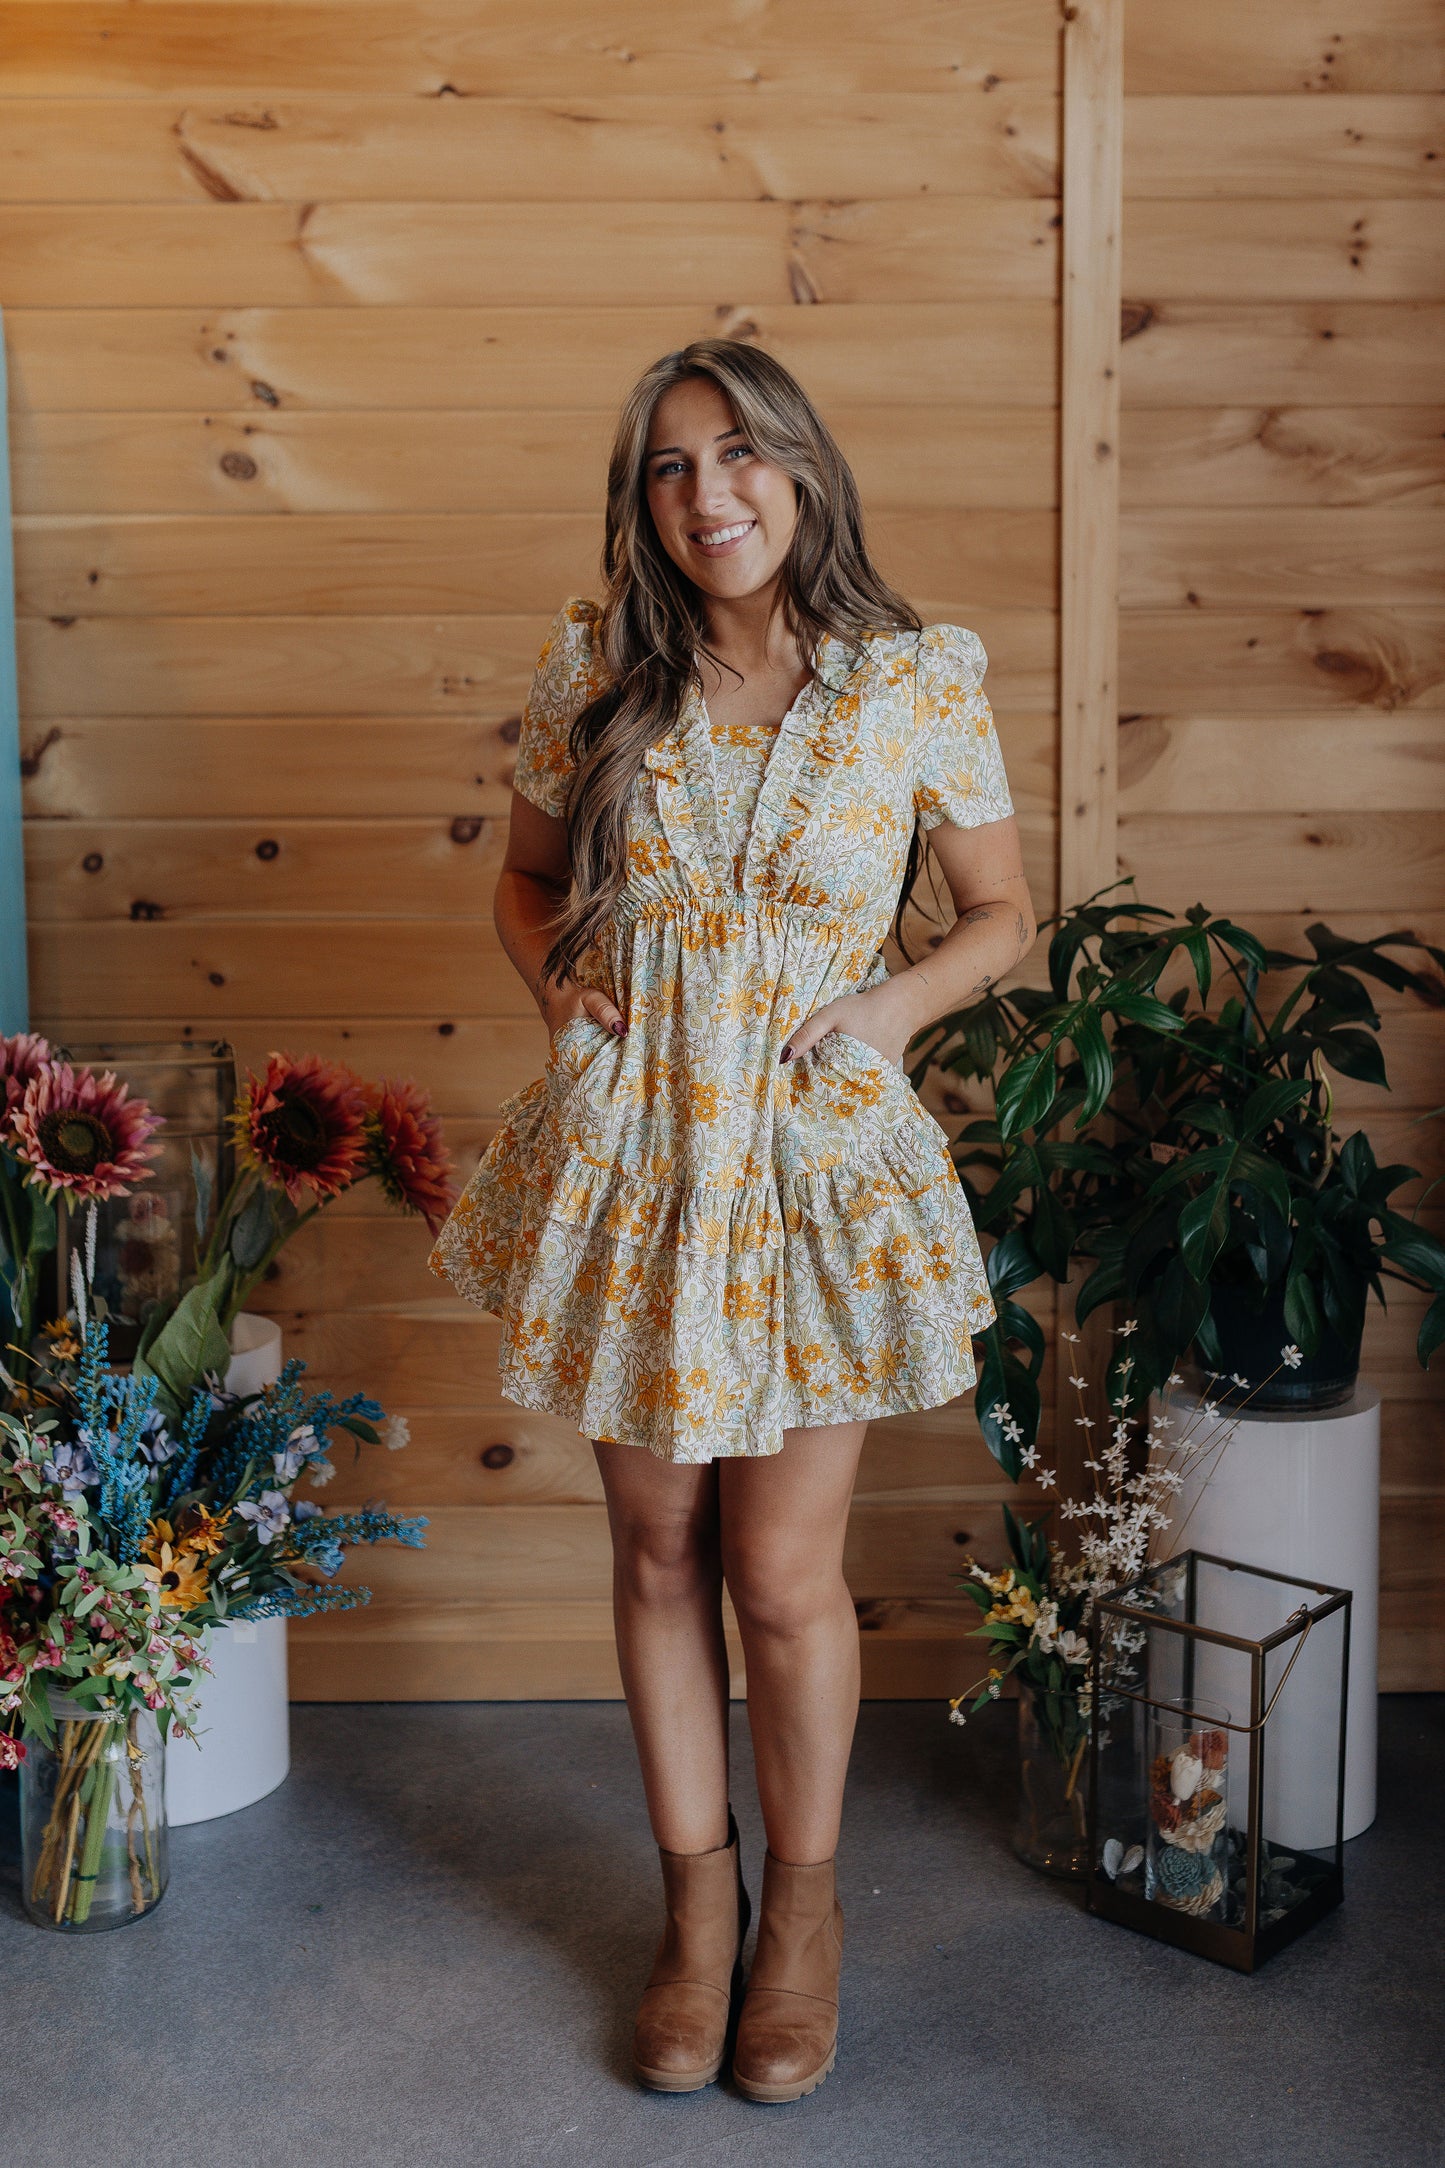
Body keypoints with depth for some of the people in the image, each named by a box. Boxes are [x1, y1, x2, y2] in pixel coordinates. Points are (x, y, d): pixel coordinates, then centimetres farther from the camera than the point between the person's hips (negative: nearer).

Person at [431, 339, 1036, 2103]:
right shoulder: (595, 669, 0)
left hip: (818, 1155, -2)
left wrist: (892, 1003, -11)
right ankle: (698, 1900, 34)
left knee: (782, 1573, 4)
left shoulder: (919, 682, -5)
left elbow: (1001, 916, 6)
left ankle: (804, 1903, 31)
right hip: (626, 1147, 2)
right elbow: (527, 876, 13)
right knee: (658, 1550, 13)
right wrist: (556, 974, -6)